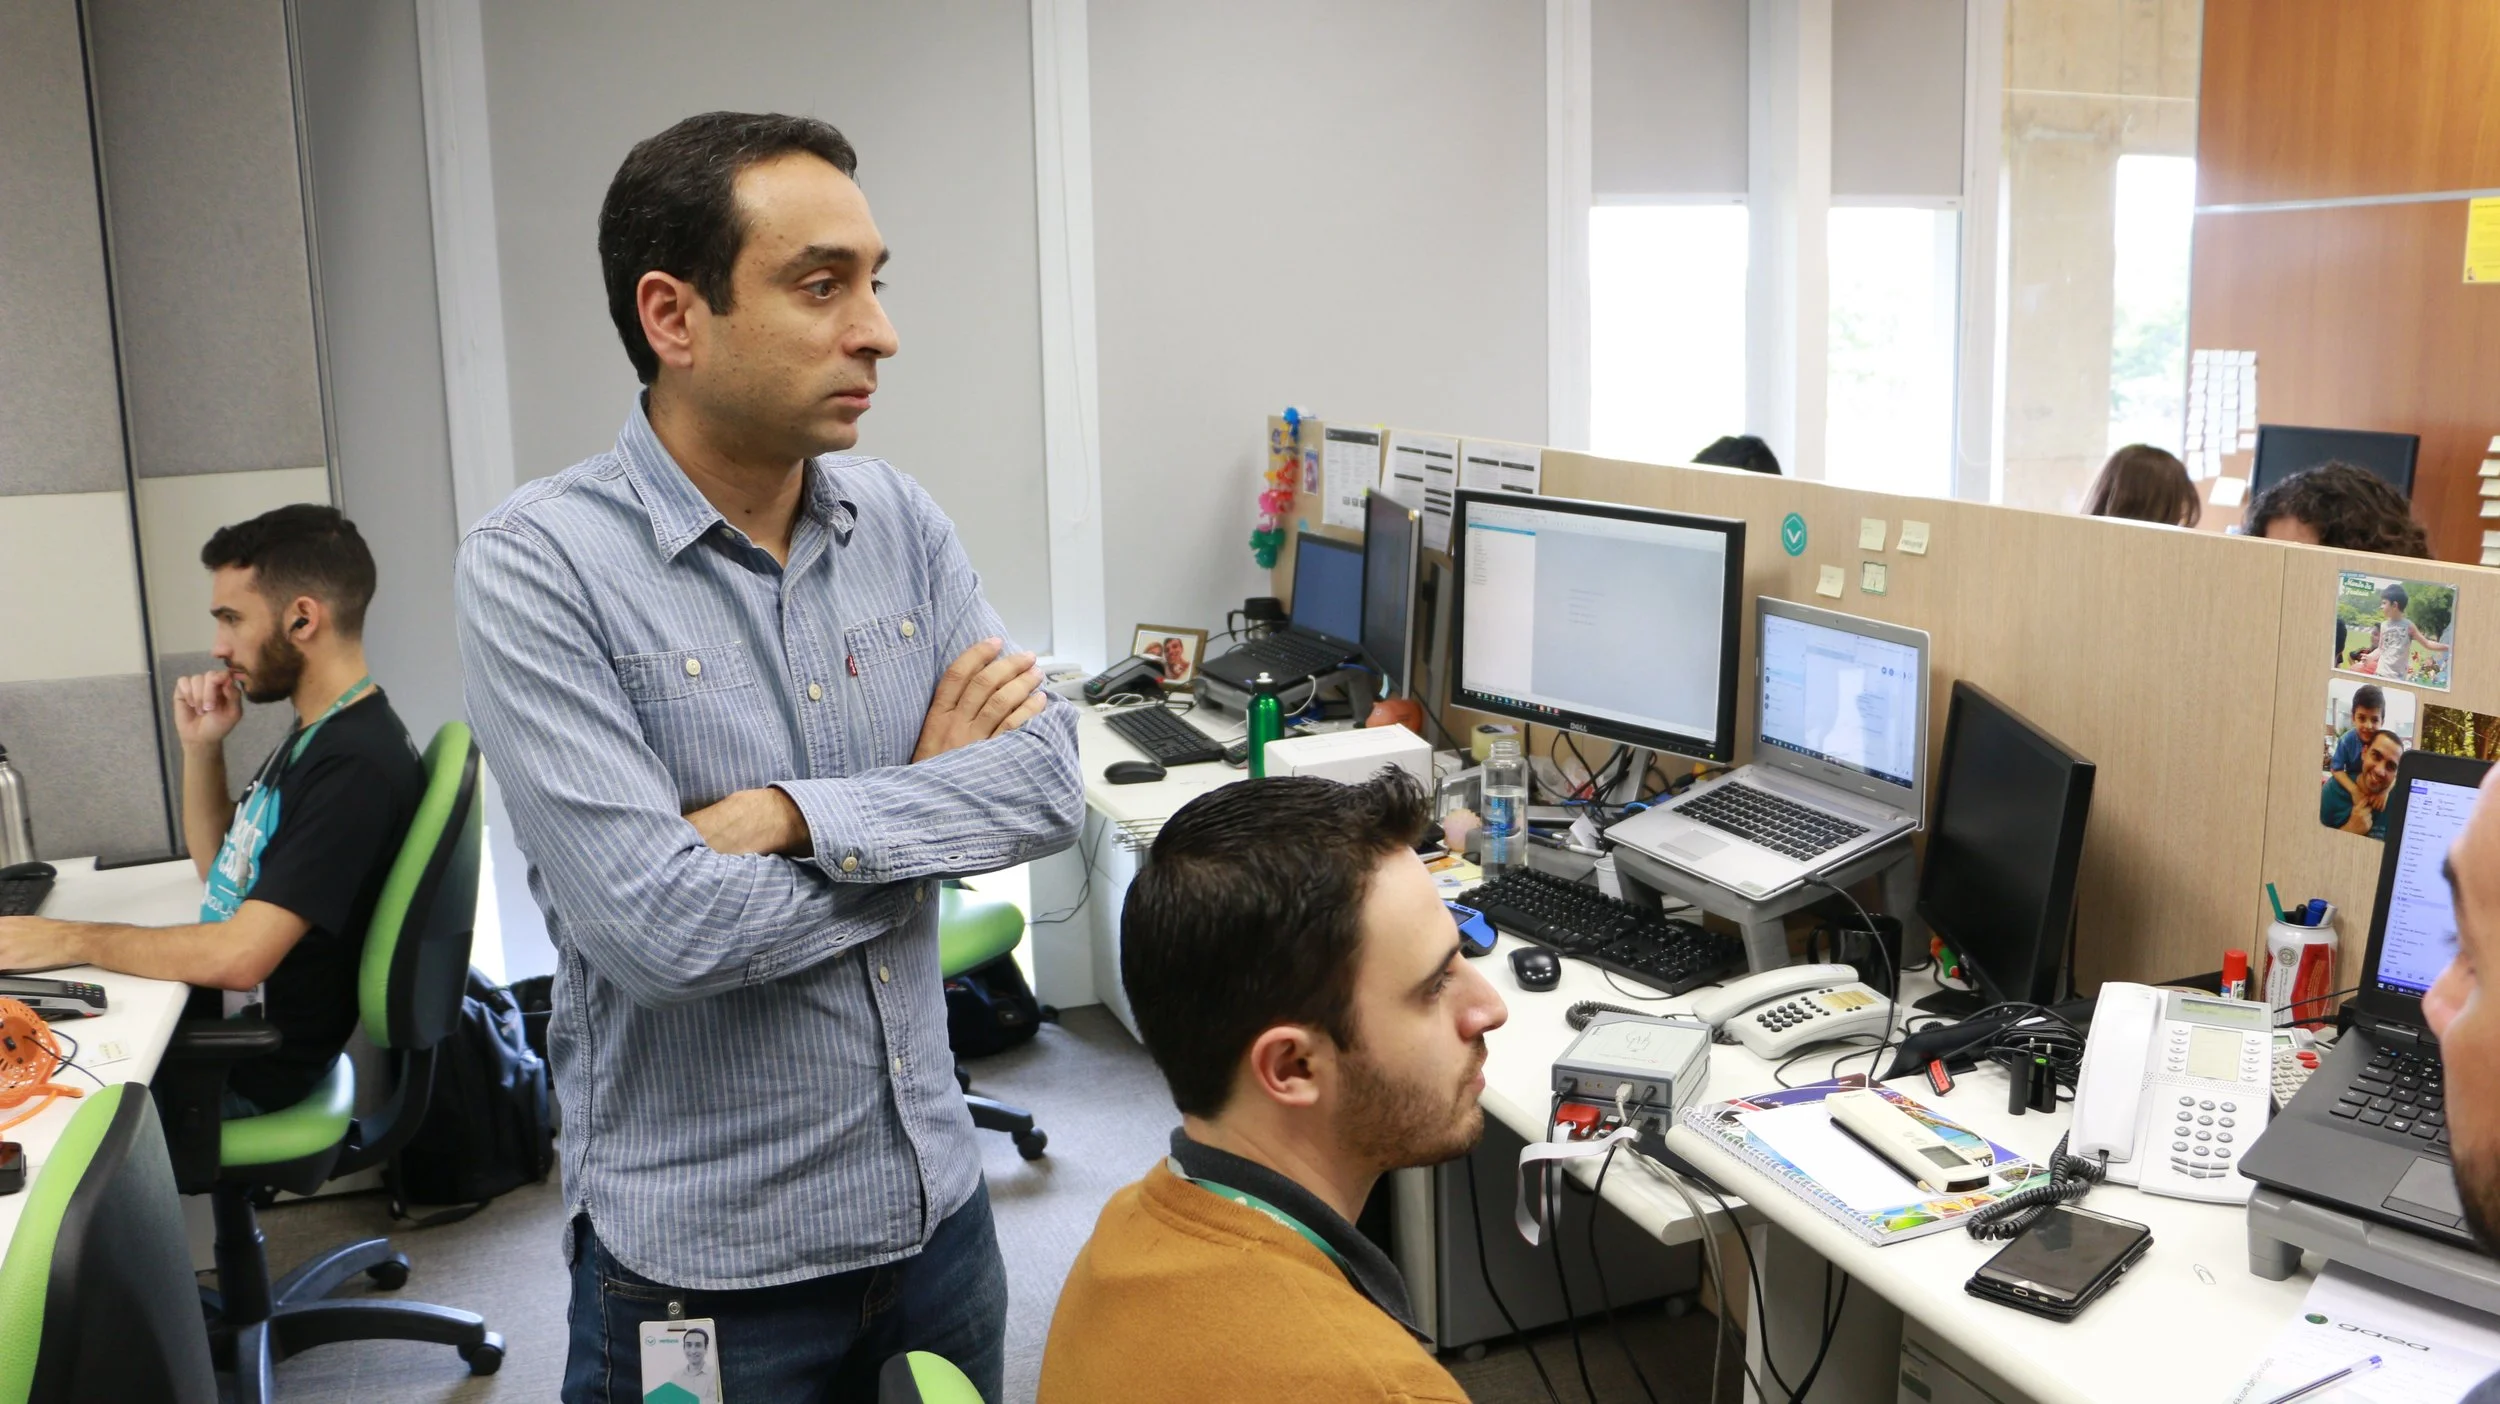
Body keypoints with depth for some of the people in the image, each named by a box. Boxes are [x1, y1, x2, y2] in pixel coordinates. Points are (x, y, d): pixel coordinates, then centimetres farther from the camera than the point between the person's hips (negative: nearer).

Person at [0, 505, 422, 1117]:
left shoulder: (356, 763, -26)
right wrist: (201, 747, 3)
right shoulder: (315, 735, 8)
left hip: (252, 1069, -9)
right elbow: (221, 870, 18)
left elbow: (239, 955, -29)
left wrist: (71, 940, -16)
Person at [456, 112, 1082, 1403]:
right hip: (704, 1254, -5)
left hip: (938, 1201, 5)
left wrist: (799, 815, -22)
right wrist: (936, 798, -12)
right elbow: (657, 925, -24)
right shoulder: (537, 566, -17)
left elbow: (1050, 784, -7)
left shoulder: (899, 520, 0)